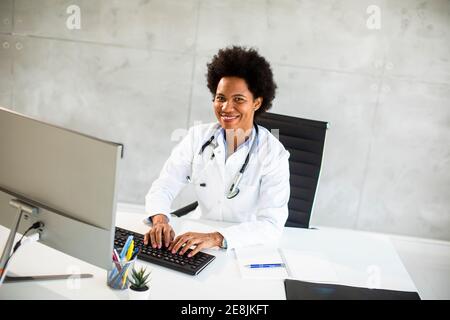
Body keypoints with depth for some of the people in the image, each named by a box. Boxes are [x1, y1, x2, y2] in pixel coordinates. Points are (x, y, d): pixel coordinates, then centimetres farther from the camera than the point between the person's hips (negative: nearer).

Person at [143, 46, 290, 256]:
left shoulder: (273, 154, -12)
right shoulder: (198, 137, -2)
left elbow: (271, 224, -20)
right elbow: (164, 186, -4)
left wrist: (216, 238, -34)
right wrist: (160, 219, -26)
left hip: (250, 248, -2)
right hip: (201, 236, 2)